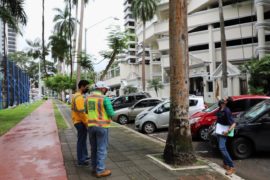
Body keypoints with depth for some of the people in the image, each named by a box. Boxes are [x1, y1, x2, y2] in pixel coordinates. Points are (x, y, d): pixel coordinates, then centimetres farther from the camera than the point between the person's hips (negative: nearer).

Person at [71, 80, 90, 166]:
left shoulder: (77, 96, 13)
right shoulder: (79, 97, -21)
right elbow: (81, 112, -26)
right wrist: (87, 123, -19)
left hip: (79, 121, 10)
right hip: (81, 122, -10)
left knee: (83, 140, 20)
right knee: (81, 141, 0)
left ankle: (84, 156, 34)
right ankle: (81, 160, 11)